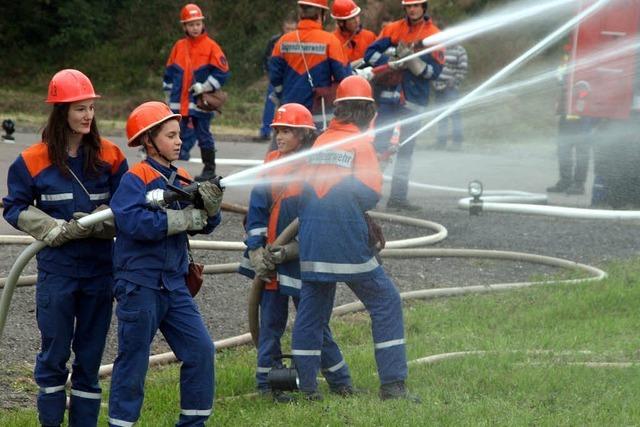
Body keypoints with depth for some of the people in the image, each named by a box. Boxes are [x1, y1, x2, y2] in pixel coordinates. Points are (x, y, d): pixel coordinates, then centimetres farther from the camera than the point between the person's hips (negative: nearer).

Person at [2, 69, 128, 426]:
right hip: (57, 268, -2)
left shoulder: (109, 156, 1)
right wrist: (60, 230, -11)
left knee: (90, 354, 8)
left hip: (100, 267, 2)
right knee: (54, 353, 3)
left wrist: (98, 223, -15)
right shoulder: (33, 161, -4)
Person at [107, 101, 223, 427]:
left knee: (201, 350, 3)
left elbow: (204, 225, 8)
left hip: (174, 285, 6)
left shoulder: (182, 180, 10)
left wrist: (210, 206, -13)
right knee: (133, 360, 1)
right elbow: (133, 221, -27)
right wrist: (182, 220, -21)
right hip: (139, 284, -6)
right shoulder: (136, 179, -11)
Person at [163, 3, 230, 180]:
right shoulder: (179, 46, 9)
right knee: (182, 136, 8)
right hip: (179, 102, 4)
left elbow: (222, 71, -7)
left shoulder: (210, 46, -4)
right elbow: (169, 71, 17)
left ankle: (209, 169, 10)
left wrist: (205, 87, -13)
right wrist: (170, 93, 14)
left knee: (203, 134, 1)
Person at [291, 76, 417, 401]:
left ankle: (306, 387, 9)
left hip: (311, 239, 5)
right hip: (347, 241, -5)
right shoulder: (361, 143, -5)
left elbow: (304, 188, 14)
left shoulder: (320, 141, 11)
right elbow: (370, 193, -11)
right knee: (386, 304, 5)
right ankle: (392, 385, 0)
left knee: (311, 310, 11)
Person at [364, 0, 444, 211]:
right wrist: (393, 59, -14)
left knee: (406, 151, 8)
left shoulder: (434, 35, 3)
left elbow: (434, 71, -4)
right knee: (380, 145, -7)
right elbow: (370, 54, 0)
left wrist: (413, 62, -19)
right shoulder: (393, 29, 5)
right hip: (388, 96, -1)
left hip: (413, 100, 1)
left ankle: (398, 196, 14)